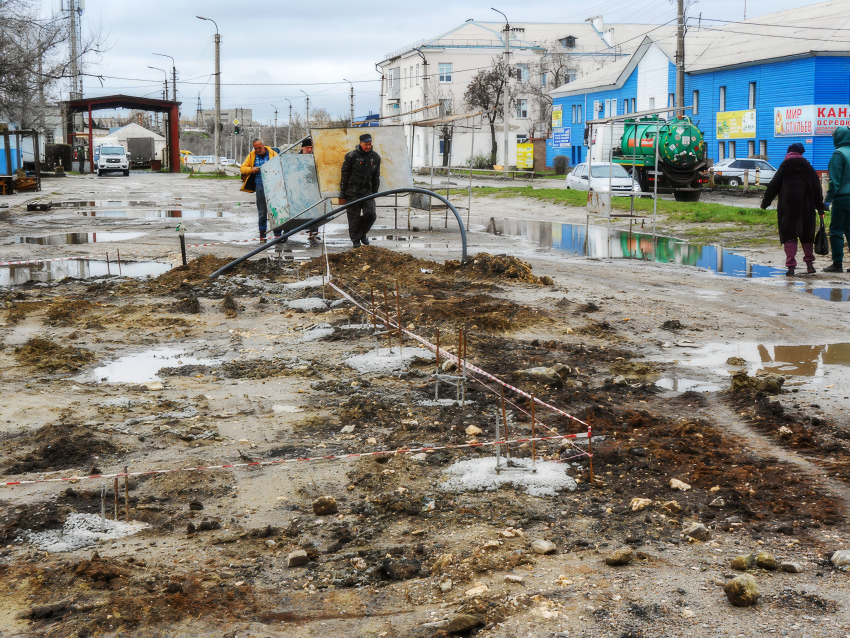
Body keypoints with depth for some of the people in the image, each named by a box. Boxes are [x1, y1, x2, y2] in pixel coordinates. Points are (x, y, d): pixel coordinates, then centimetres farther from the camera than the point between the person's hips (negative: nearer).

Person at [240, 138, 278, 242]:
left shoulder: (272, 154, 8)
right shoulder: (252, 156, 14)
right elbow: (242, 168, 15)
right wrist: (251, 170, -4)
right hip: (260, 186, 2)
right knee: (262, 212, 5)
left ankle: (277, 233, 3)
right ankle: (262, 234, 13)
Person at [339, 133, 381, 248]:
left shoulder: (375, 157, 6)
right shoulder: (351, 156, -6)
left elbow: (376, 177, 15)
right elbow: (344, 175, -3)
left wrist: (374, 193, 14)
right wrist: (342, 194, -3)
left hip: (367, 191, 3)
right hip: (353, 192, -3)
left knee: (371, 214, -5)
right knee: (354, 217, 1)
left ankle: (362, 233, 21)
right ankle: (355, 239, 16)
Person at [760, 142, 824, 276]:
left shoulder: (783, 167, 0)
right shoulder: (808, 167, 5)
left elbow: (773, 186, 0)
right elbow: (817, 188, 5)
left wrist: (765, 203, 9)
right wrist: (820, 206, 10)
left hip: (787, 206, -2)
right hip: (806, 206, 2)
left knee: (789, 235, -2)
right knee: (806, 234, 16)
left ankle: (791, 266, -12)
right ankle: (809, 263, 17)